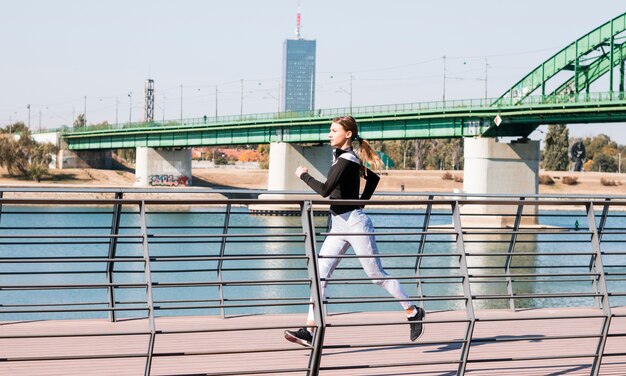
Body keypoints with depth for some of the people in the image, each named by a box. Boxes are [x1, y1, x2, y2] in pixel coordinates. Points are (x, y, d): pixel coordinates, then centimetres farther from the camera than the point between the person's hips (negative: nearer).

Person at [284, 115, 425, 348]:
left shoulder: (345, 160, -17)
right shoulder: (339, 156, 12)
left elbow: (324, 190, -26)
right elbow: (374, 177, 23)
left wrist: (303, 175, -11)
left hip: (354, 223, -9)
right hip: (338, 226, 9)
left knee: (377, 275, 1)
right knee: (320, 275, -1)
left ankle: (413, 312, 18)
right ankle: (309, 331, -5)